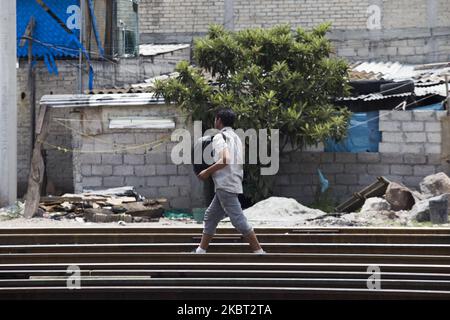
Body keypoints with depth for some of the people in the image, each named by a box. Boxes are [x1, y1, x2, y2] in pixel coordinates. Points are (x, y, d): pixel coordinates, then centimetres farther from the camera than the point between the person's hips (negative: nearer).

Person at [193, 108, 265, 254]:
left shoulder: (220, 137, -10)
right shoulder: (236, 137, 18)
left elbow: (224, 160, -25)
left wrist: (207, 172, -13)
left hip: (225, 186, -10)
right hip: (233, 184, 10)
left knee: (238, 220, -9)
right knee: (210, 216, 16)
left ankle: (259, 251, -10)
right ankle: (201, 250, 20)